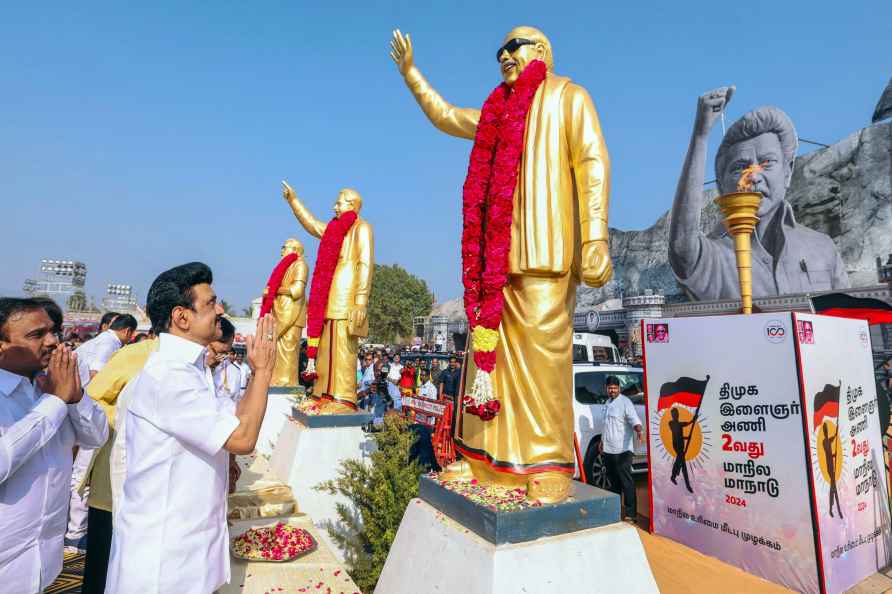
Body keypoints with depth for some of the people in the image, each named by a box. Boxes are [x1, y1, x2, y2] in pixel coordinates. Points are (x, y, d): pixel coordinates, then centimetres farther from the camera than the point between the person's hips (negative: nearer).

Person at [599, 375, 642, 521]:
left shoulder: (625, 402, -11)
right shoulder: (608, 403, 15)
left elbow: (634, 420, -23)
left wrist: (638, 431, -43)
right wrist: (602, 441, 28)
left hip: (622, 450, -8)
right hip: (608, 449, 9)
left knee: (626, 481, -7)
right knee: (614, 480, 20)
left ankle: (631, 513, -2)